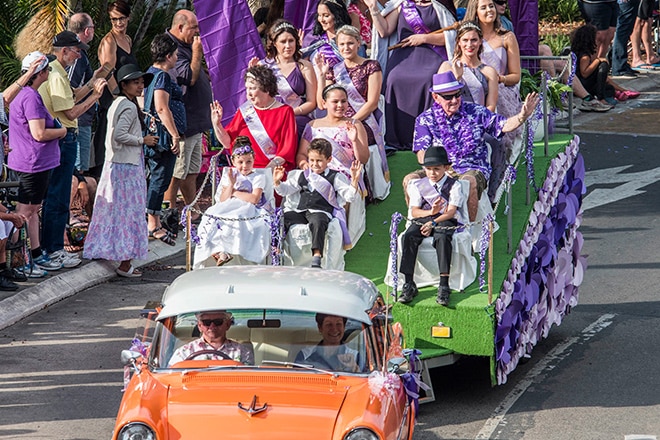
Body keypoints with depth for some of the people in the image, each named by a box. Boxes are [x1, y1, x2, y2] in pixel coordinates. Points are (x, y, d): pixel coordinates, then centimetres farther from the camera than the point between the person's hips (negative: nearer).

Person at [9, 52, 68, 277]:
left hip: (38, 163, 11)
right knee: (25, 212, -6)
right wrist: (61, 131, -6)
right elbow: (39, 134, -23)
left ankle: (36, 255, 26)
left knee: (33, 209, 17)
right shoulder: (31, 98, -20)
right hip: (33, 164, -11)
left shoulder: (23, 93, 13)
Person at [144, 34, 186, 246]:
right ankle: (153, 225, -7)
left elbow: (144, 104, 23)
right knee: (160, 178, -8)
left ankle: (154, 222, 18)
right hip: (163, 135, -10)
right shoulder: (162, 77, -14)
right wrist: (175, 135, -21)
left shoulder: (150, 73, 16)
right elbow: (162, 109, -22)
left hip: (153, 134, 10)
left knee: (157, 178, 13)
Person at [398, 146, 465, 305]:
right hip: (424, 219, 3)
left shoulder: (453, 185, 3)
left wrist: (433, 222, -21)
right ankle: (409, 285, -27)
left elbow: (451, 212, -8)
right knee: (408, 236, -28)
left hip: (446, 220, -3)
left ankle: (444, 286, -38)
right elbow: (414, 211, 5)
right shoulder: (419, 185, 13)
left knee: (442, 237, -38)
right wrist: (430, 211, -15)